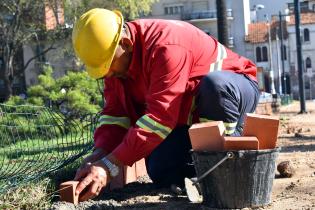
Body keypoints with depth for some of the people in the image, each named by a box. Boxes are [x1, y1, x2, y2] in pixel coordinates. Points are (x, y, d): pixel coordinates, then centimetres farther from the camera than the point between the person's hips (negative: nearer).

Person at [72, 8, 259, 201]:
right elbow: (115, 112, -8)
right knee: (162, 174, -11)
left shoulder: (165, 48, -35)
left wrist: (110, 165, -42)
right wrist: (100, 153, -27)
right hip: (187, 115, 7)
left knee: (216, 85, -41)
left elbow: (159, 118, -40)